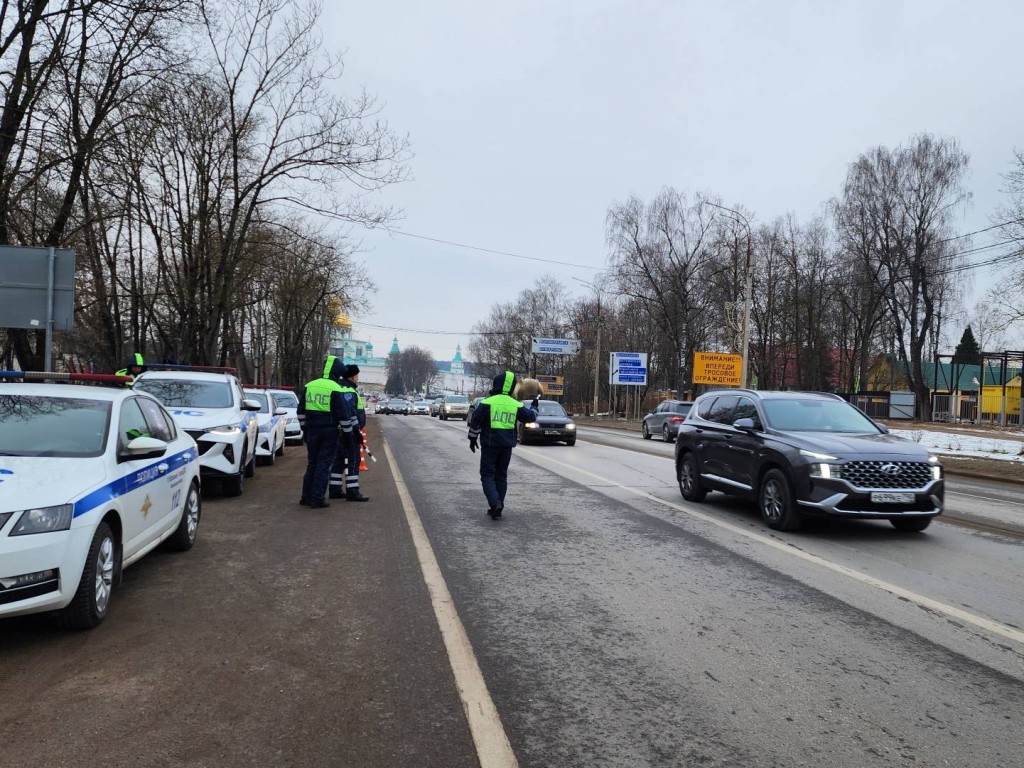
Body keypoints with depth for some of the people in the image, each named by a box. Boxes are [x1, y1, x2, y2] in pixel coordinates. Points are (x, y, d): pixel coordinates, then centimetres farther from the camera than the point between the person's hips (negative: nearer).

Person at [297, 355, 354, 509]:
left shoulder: (308, 386, 7)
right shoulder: (336, 389, -11)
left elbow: (301, 411, 14)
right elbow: (344, 414, -11)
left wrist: (305, 428, 22)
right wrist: (347, 432, -1)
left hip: (312, 430, 5)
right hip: (330, 431, -5)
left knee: (312, 463, 15)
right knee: (324, 465, 0)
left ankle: (306, 497, 18)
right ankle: (318, 500, 1)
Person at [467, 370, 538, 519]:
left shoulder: (487, 402, -9)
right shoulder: (516, 405, 2)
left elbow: (475, 421, -8)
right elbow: (530, 417, 14)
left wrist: (473, 439, 5)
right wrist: (534, 407, 35)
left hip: (490, 444, -4)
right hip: (507, 445, 4)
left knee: (487, 475, 2)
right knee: (501, 475, 14)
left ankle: (495, 503, -17)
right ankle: (497, 507, 17)